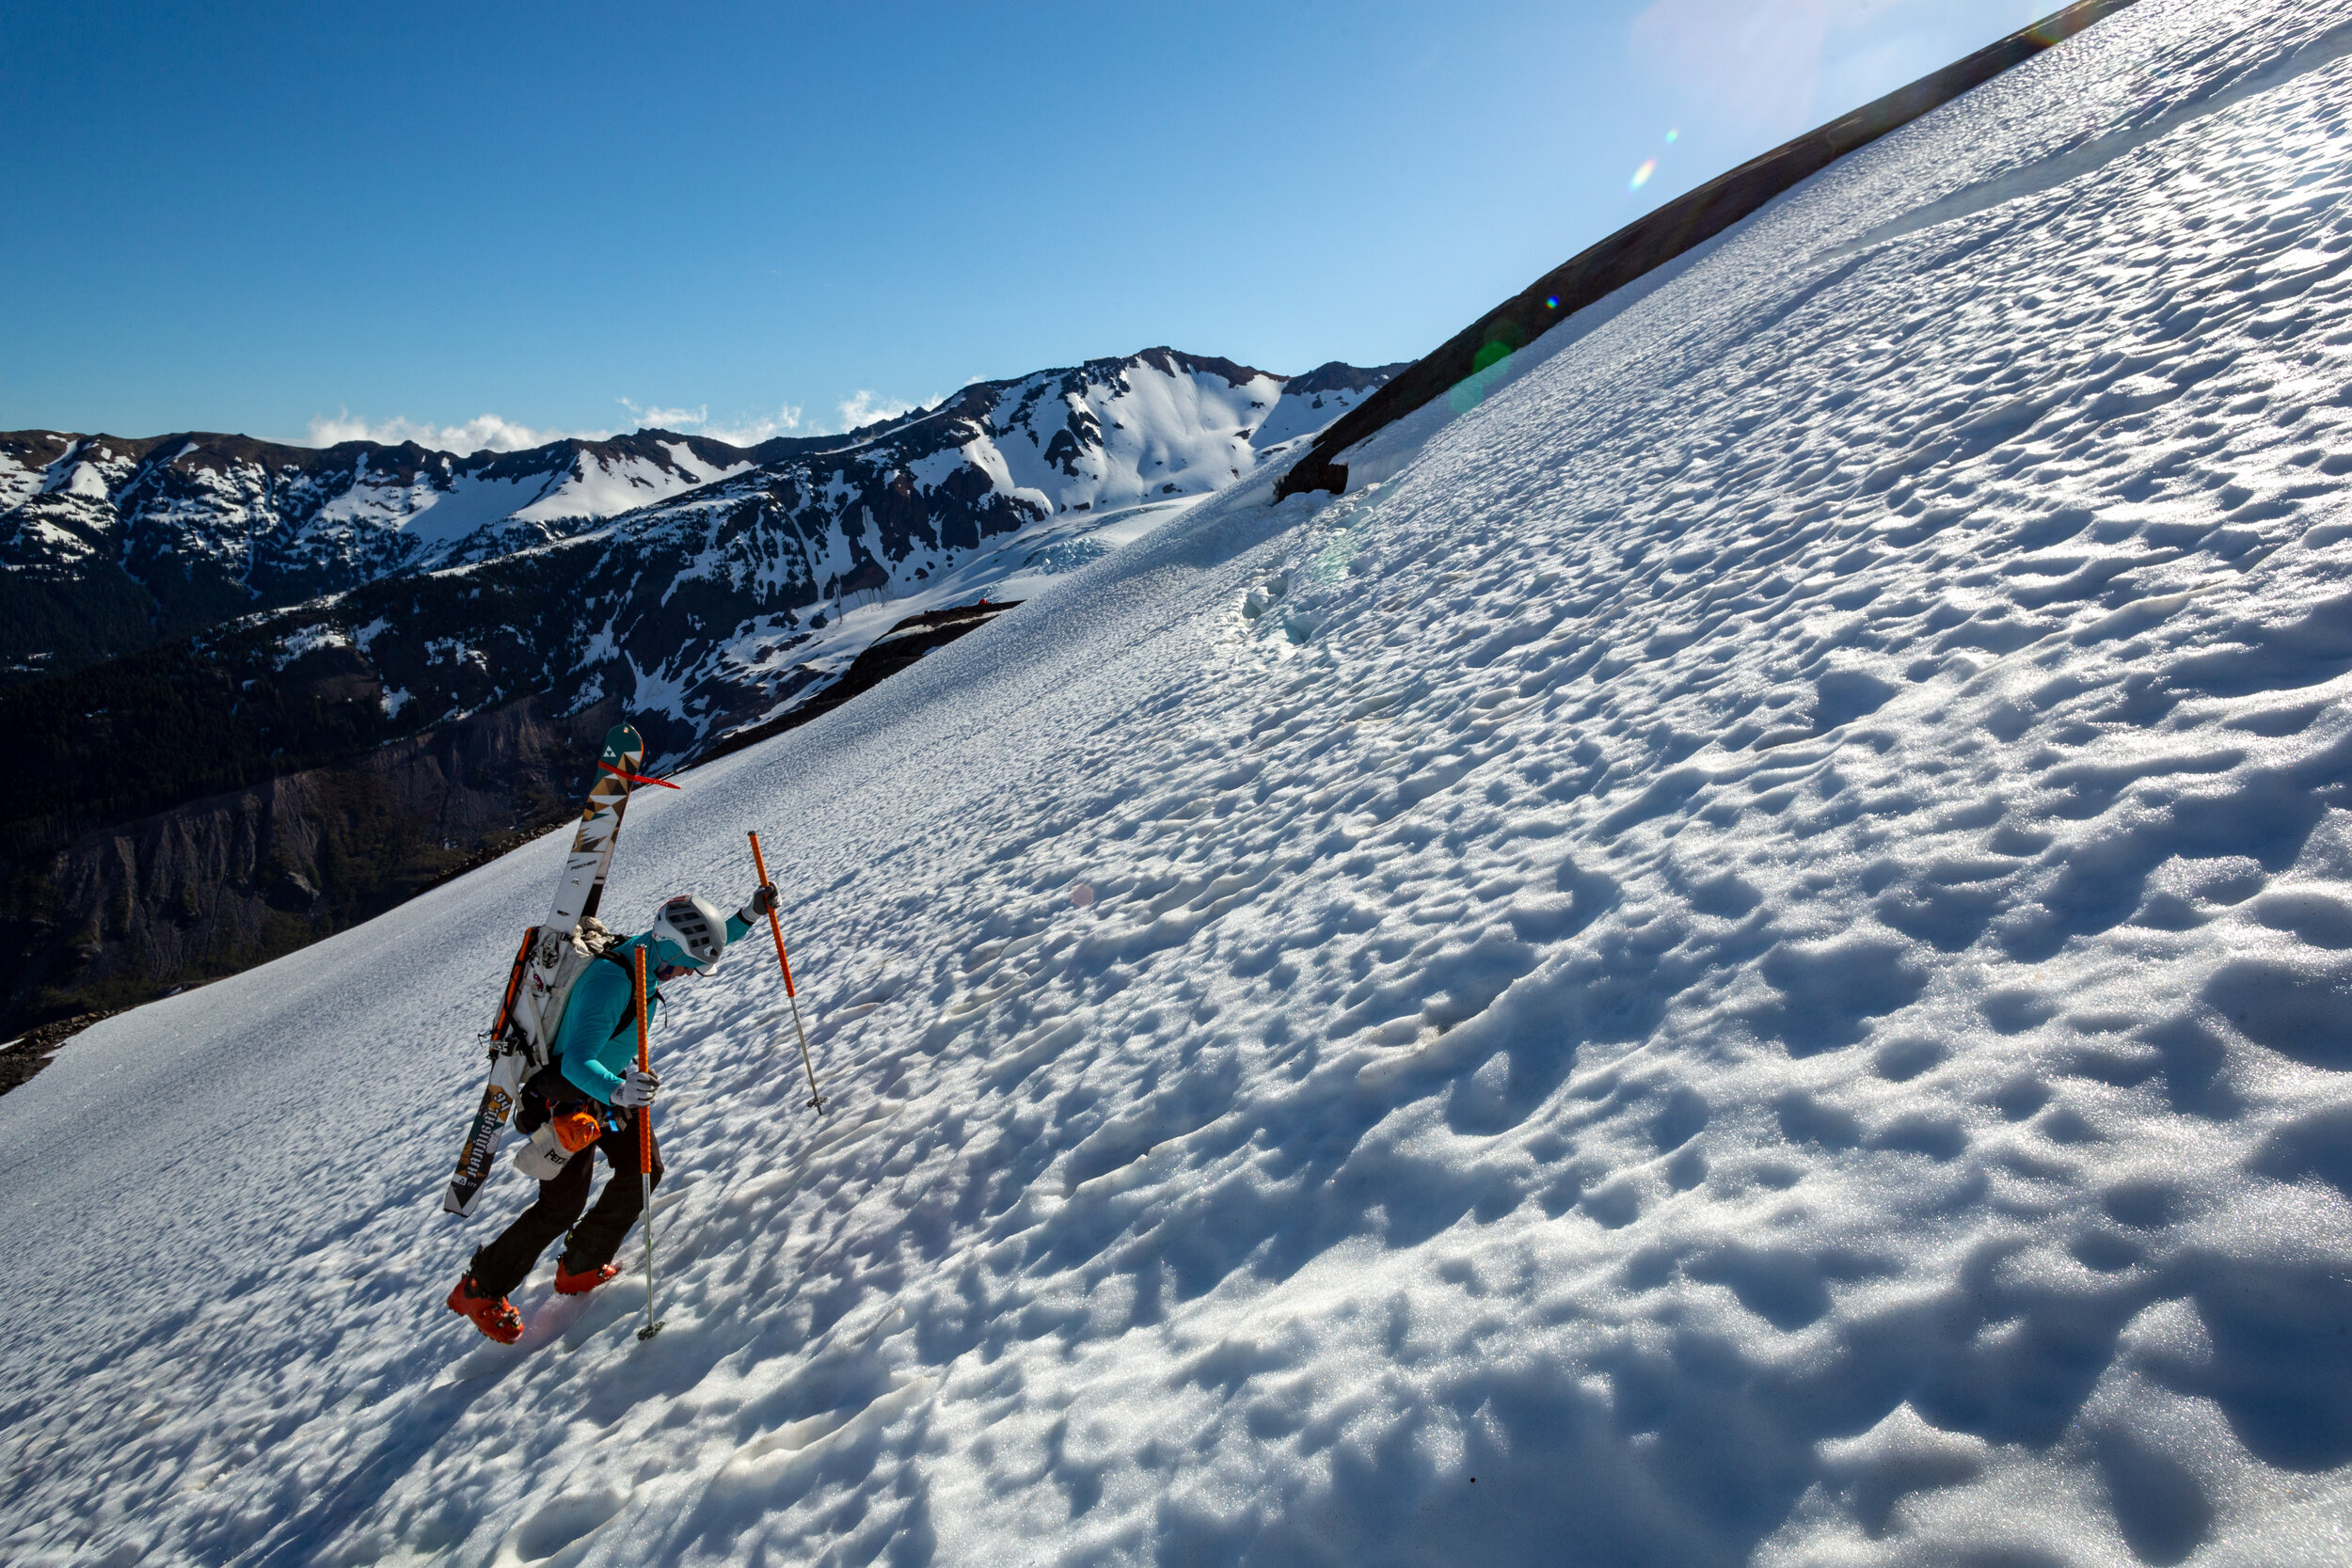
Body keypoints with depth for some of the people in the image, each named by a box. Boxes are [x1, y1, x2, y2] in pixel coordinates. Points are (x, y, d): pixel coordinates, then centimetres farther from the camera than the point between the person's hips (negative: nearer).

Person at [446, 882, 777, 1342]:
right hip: (569, 1096, -8)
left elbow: (701, 942, 11)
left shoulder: (649, 956, -9)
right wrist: (617, 1090, -56)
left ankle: (580, 1269, 19)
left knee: (644, 1170, 2)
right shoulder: (610, 981, -35)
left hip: (612, 1087, 8)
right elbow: (575, 1062, -39)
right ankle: (479, 1290, 18)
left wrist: (748, 916, -3)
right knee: (562, 1206, -4)